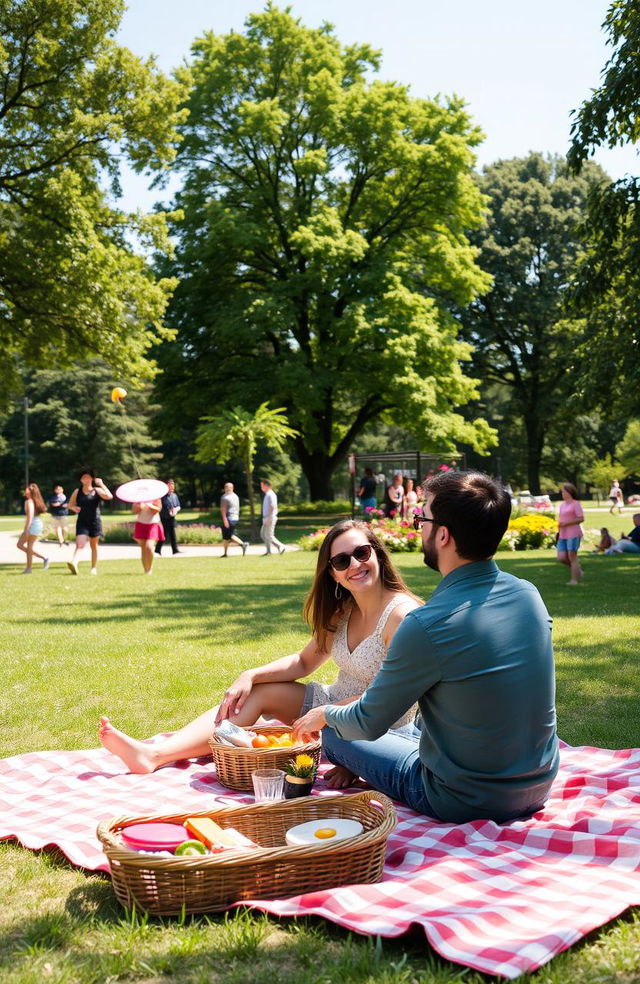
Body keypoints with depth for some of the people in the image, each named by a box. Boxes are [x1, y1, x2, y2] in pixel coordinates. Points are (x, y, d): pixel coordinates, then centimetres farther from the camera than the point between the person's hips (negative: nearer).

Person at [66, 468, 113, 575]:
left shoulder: (97, 491, 1)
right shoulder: (77, 492, 5)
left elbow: (109, 496, -16)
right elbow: (70, 504, 15)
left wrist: (101, 484, -18)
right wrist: (74, 508, -7)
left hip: (95, 521, 0)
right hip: (82, 522, 0)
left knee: (94, 545, 10)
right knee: (80, 544, -18)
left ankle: (94, 568, 20)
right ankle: (73, 563, -35)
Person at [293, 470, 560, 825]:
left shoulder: (428, 626, -26)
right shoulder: (529, 595, -5)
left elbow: (368, 724, -12)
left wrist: (324, 714, 11)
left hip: (465, 802, -6)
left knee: (334, 736, 10)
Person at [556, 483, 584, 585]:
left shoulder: (575, 504, -7)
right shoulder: (562, 504, 15)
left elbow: (581, 519, -13)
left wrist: (566, 523, -17)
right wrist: (559, 524, 6)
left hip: (573, 534, -7)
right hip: (563, 535, 7)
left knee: (572, 556, -2)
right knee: (561, 558, 0)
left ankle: (575, 579, 8)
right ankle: (577, 568, 23)